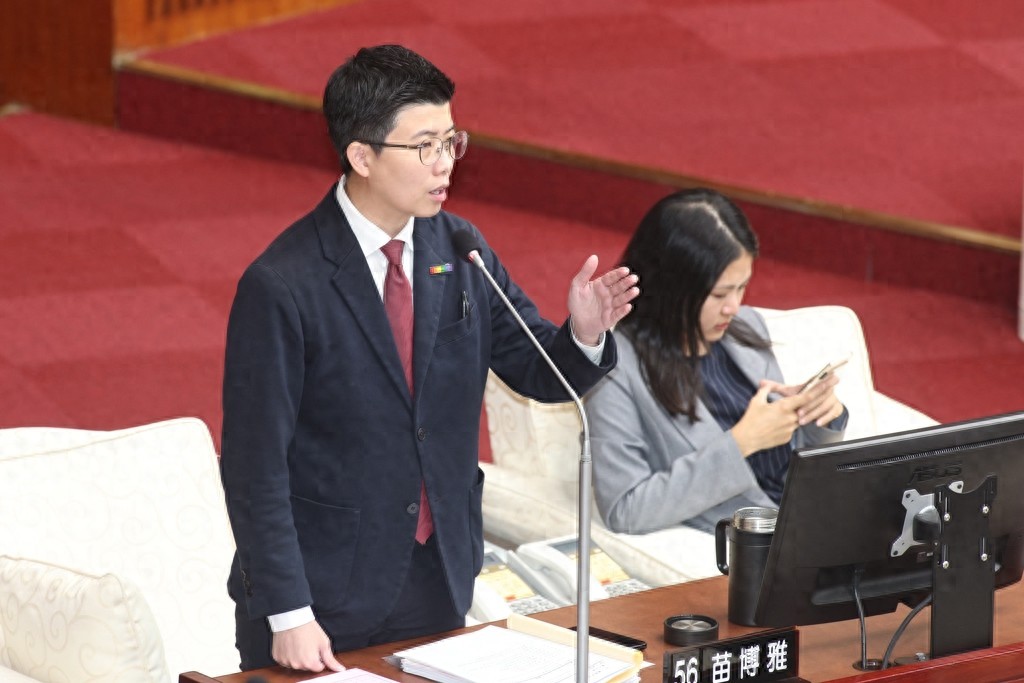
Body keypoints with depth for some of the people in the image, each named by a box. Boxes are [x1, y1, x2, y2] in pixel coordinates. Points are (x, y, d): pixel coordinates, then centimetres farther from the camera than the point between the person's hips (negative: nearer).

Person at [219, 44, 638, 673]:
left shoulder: (460, 250, -1)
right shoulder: (282, 288, -18)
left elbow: (541, 374, 7)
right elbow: (254, 467, -16)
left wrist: (584, 334, -16)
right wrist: (288, 615, -18)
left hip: (442, 583, 5)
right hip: (324, 597, -5)